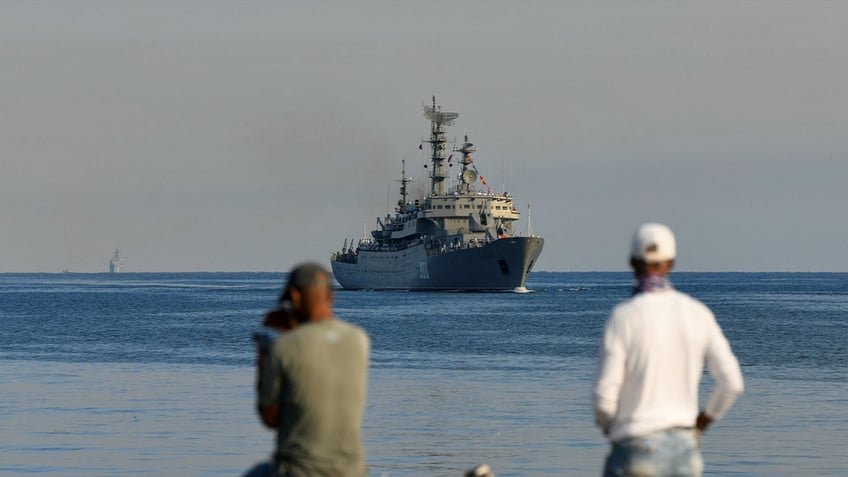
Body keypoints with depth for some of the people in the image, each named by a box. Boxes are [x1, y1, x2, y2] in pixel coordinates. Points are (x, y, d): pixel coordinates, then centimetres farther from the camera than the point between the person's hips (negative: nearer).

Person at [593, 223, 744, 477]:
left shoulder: (622, 316, -12)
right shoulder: (698, 313, 2)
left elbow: (604, 397, -15)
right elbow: (732, 383, -1)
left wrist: (606, 424, 8)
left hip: (637, 453, -5)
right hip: (684, 451, 5)